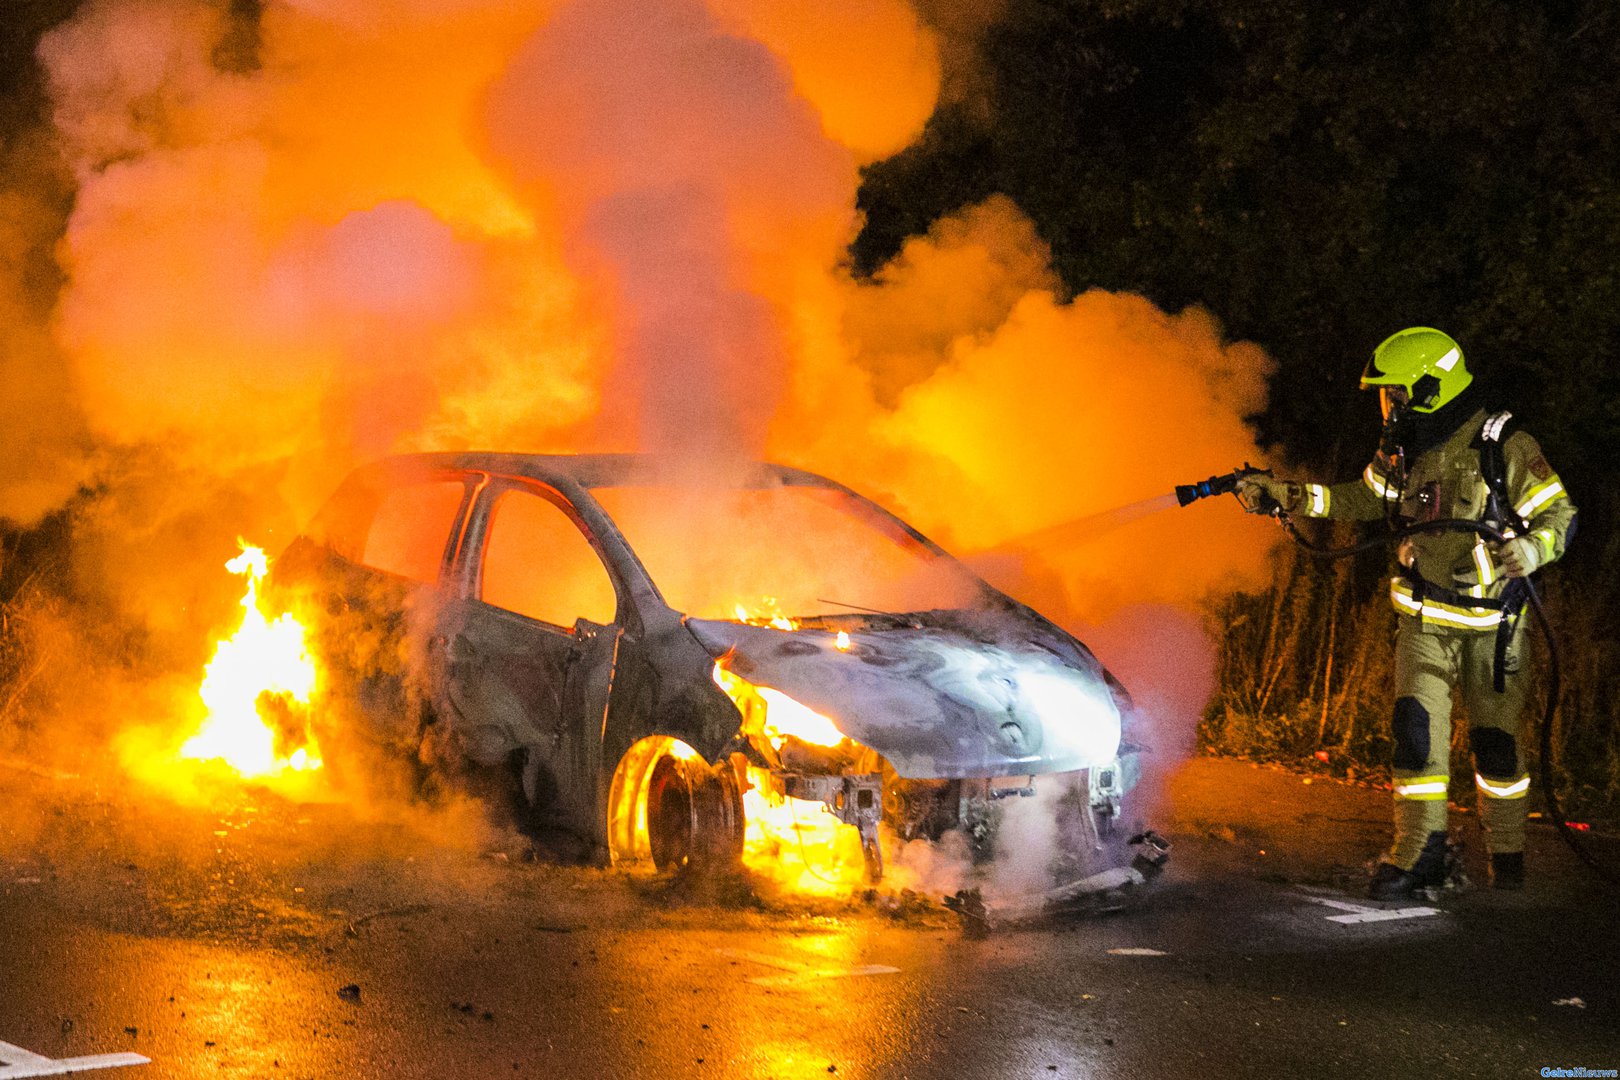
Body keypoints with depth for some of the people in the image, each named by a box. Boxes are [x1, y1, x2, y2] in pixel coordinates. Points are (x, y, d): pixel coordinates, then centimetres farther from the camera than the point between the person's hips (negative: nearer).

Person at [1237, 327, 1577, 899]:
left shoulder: (1506, 449, -16)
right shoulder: (1403, 450, 0)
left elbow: (1558, 516, -11)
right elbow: (1361, 499, 14)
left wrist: (1526, 551, -33)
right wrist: (1283, 494, 5)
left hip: (1492, 621, -3)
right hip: (1425, 616, 3)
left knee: (1495, 738, 5)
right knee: (1417, 726, -8)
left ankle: (1507, 851, 23)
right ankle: (1420, 853, -1)